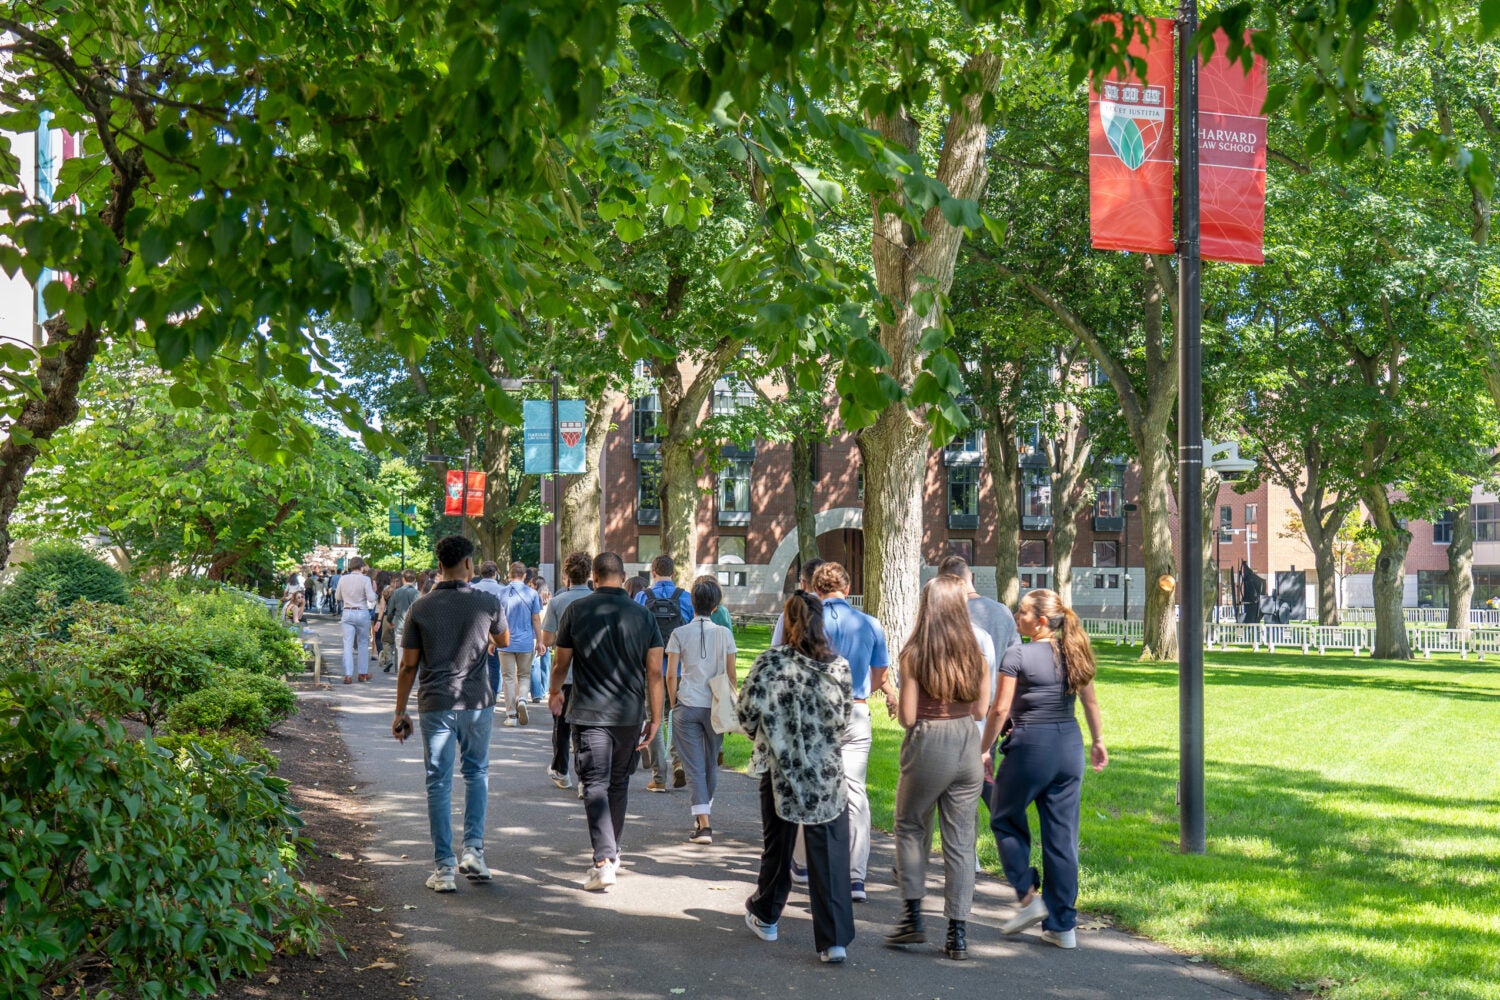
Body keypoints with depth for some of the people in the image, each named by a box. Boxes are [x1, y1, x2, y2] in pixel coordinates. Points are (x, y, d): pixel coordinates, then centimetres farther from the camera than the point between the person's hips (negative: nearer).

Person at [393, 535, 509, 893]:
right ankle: (473, 848, 6)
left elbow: (408, 665, 0)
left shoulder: (420, 608, -3)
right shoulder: (487, 603, -4)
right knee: (477, 773, 18)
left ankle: (444, 867, 6)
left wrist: (400, 712, 7)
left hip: (436, 705, 0)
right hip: (477, 702, 0)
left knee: (439, 784, 5)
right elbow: (503, 640, 16)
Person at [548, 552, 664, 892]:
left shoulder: (577, 610, -4)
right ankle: (613, 853, 30)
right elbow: (654, 672, -1)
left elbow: (561, 663, 4)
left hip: (589, 712, -3)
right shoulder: (643, 615, 0)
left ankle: (604, 861, -17)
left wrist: (554, 692, 24)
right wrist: (655, 718, 6)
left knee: (595, 786, -4)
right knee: (619, 784, 18)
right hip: (629, 714, 3)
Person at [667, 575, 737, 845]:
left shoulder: (680, 634, -2)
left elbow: (671, 674, -3)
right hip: (715, 706, 2)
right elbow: (731, 674, 3)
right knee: (711, 763, 18)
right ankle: (706, 812, 35)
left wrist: (673, 704, 9)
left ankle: (703, 824, -11)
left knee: (693, 766, -2)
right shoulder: (725, 634, 1)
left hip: (687, 705, -2)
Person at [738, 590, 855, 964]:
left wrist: (760, 736, 10)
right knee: (830, 855, 1)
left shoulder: (771, 661, -8)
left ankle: (765, 917, 36)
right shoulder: (838, 665, -2)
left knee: (777, 846, 18)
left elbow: (749, 709, -11)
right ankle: (834, 940, -5)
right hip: (829, 773, 0)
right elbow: (845, 719, 1)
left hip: (781, 768, 0)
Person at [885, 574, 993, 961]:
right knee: (961, 841, 8)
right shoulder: (976, 652, 0)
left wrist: (899, 706, 10)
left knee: (910, 828, 18)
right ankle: (958, 934, 8)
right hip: (967, 745, 3)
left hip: (928, 745, -3)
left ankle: (914, 917, 13)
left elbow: (907, 717, -11)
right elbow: (980, 710, 6)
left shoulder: (914, 654, -11)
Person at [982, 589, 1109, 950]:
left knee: (1005, 820, 17)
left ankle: (1029, 896, 7)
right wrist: (1098, 741, 24)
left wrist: (983, 749, -3)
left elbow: (1000, 709, -12)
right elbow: (1090, 702, 12)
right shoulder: (1074, 653, 5)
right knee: (1063, 835, 8)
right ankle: (1063, 926, 10)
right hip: (1069, 745, 6)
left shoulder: (1017, 656, -12)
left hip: (1030, 746, -6)